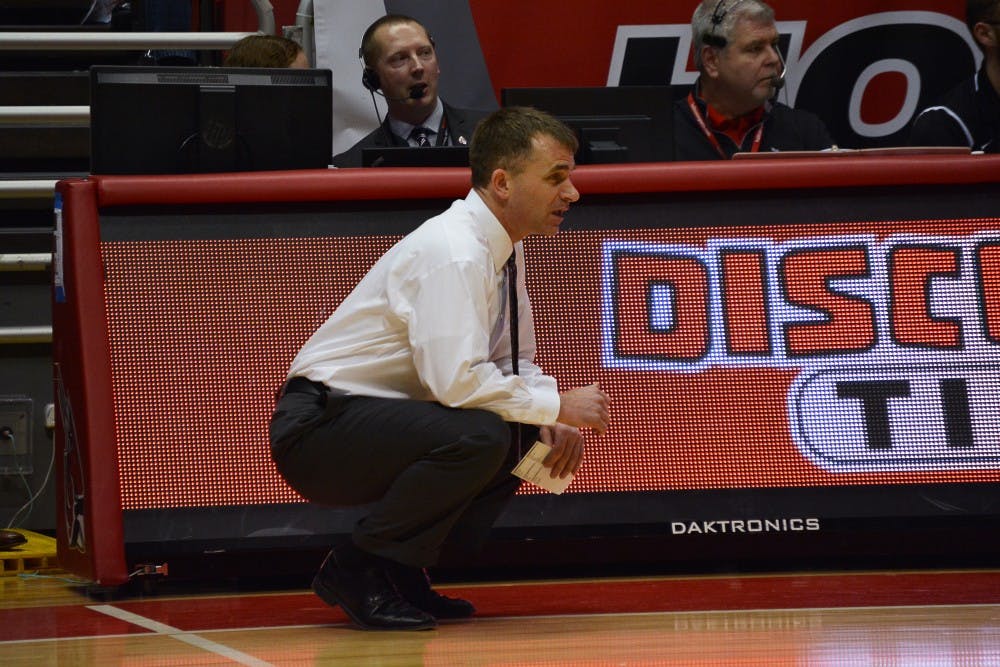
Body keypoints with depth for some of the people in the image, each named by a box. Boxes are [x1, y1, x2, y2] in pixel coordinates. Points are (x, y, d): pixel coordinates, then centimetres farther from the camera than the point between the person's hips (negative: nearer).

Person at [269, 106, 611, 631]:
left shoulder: (501, 249, 9)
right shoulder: (454, 253, -21)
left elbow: (516, 364, 17)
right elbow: (456, 380, -30)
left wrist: (554, 422, -3)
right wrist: (556, 406, -18)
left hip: (379, 420, 10)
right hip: (320, 428, -10)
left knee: (529, 434, 4)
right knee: (480, 435, -30)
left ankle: (401, 570, 6)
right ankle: (357, 569, -13)